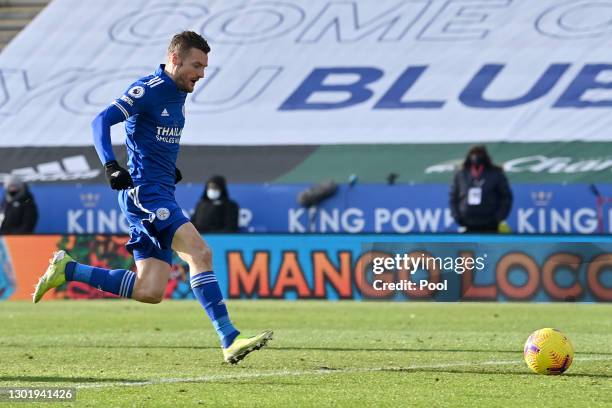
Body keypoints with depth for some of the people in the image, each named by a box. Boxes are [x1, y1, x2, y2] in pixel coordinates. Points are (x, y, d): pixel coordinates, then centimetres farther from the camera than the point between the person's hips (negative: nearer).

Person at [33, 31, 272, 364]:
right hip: (144, 191, -9)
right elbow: (101, 121, -17)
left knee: (149, 292, 3)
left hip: (161, 193, 9)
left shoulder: (178, 93, 17)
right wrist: (110, 166, -30)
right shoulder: (148, 90, -10)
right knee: (200, 252, -23)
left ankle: (67, 270, 15)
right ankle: (229, 340, -26)